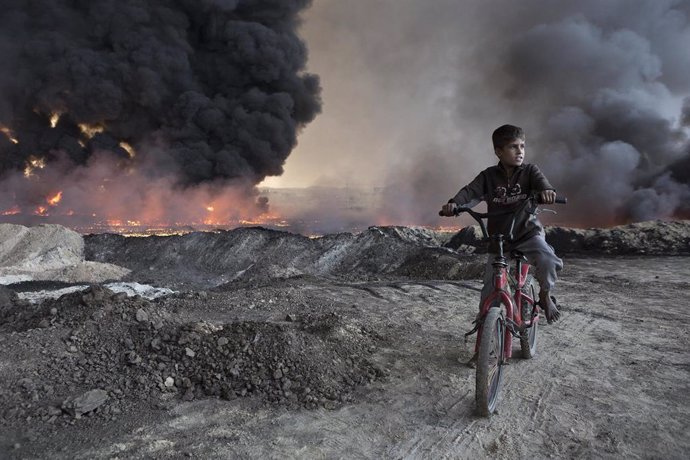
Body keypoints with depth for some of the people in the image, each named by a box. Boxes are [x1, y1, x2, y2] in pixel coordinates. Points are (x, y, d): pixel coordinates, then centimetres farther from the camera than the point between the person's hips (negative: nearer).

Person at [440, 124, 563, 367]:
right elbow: (471, 192, -18)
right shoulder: (489, 176, -4)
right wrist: (454, 204, -39)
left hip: (528, 232, -1)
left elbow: (540, 181, -25)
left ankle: (545, 295, 1)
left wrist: (546, 190, -50)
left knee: (549, 261, -34)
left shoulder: (529, 171, -5)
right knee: (489, 294, -1)